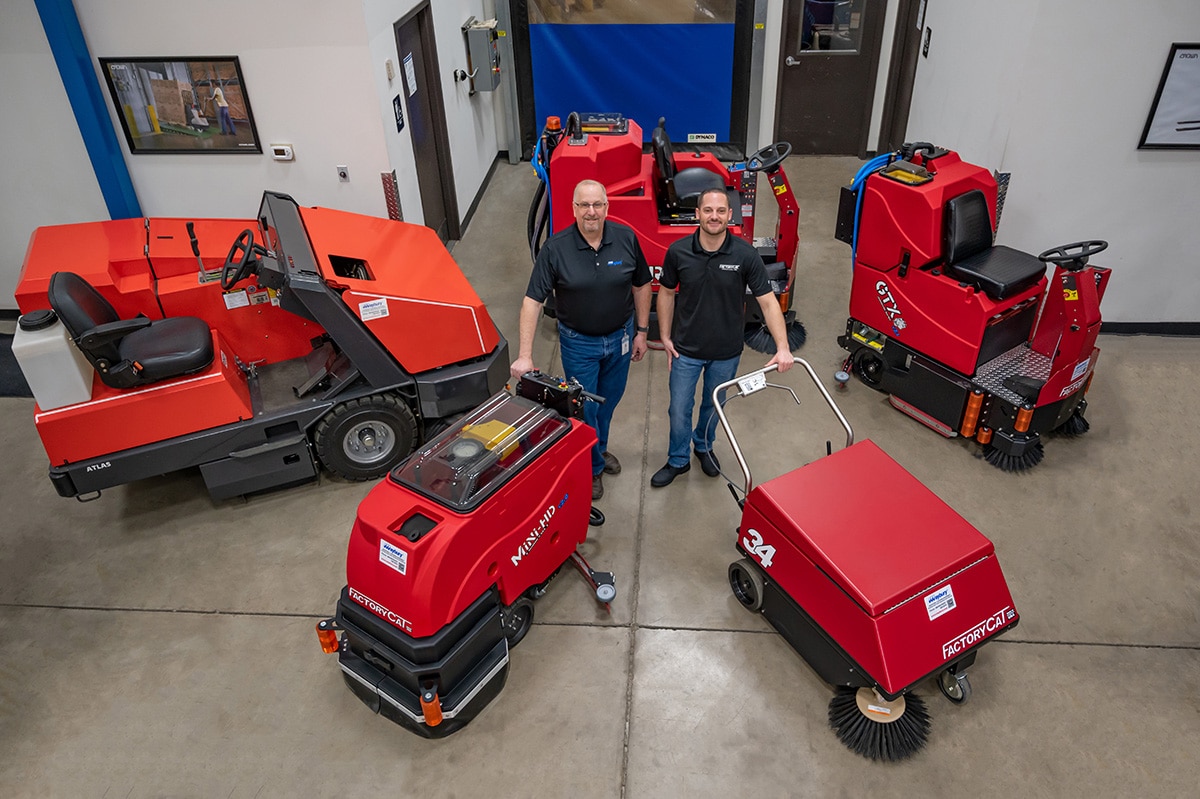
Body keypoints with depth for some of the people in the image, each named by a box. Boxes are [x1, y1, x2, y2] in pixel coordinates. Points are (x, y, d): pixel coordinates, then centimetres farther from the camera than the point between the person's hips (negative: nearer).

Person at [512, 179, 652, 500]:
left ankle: (599, 448, 50)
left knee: (610, 399, 22)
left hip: (619, 337, 3)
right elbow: (533, 300, -20)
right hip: (578, 342, -3)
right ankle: (593, 466, 34)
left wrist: (641, 331, 3)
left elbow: (641, 285, 2)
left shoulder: (626, 238, -12)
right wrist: (525, 355, -26)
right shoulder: (555, 248, -20)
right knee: (585, 407, 10)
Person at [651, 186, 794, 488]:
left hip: (726, 352, 0)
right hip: (686, 348, 0)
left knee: (713, 405, 21)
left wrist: (782, 347, -24)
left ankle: (704, 446, 49)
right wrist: (665, 336, 0)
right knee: (679, 409, 10)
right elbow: (666, 292, 2)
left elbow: (768, 301, -15)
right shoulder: (678, 252, -13)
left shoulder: (746, 255, -17)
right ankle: (677, 460, 34)